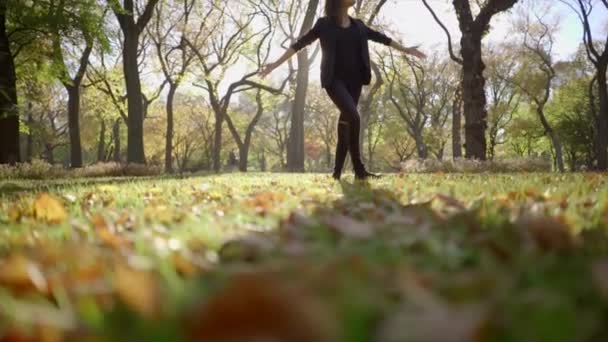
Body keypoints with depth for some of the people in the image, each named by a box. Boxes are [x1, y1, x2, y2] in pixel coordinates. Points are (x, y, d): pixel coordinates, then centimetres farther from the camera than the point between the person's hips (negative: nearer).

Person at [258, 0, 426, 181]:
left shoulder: (358, 25, 15)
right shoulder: (324, 24, 1)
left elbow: (381, 37, 25)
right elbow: (300, 43, 2)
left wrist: (404, 49, 32)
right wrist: (276, 64, -3)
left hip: (353, 80, 6)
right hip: (334, 80, -5)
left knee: (346, 122, 2)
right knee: (353, 117, -24)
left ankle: (337, 172, 9)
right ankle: (359, 169, -17)